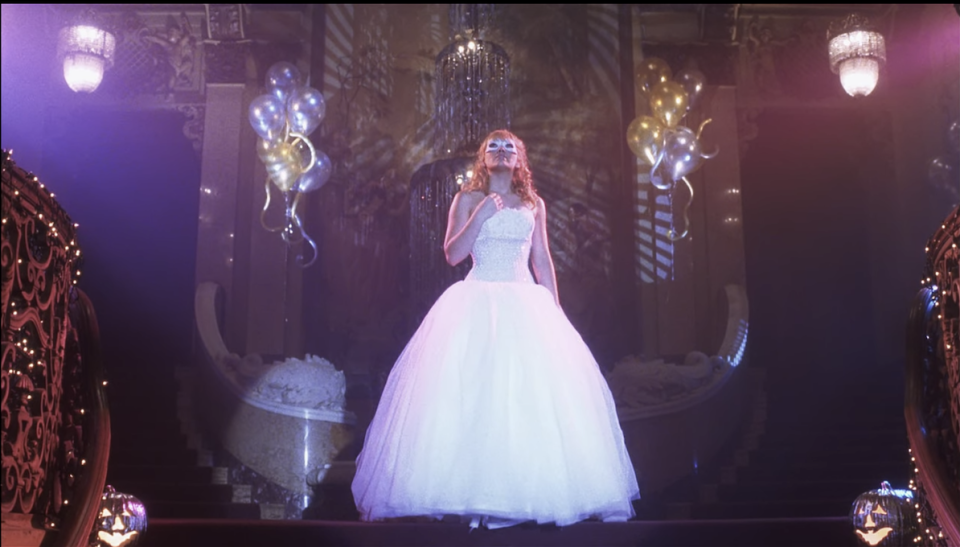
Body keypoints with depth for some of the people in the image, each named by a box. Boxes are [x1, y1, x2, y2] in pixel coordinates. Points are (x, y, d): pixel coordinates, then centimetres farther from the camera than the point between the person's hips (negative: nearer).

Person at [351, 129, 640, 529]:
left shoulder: (533, 204, 14)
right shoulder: (468, 199, 8)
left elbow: (542, 260, 15)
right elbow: (452, 254, -2)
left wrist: (555, 309, 9)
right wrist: (481, 216, -11)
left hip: (525, 302, 2)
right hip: (477, 301, -2)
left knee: (535, 392, -6)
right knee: (469, 392, -10)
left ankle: (531, 492, 2)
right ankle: (468, 492, -5)